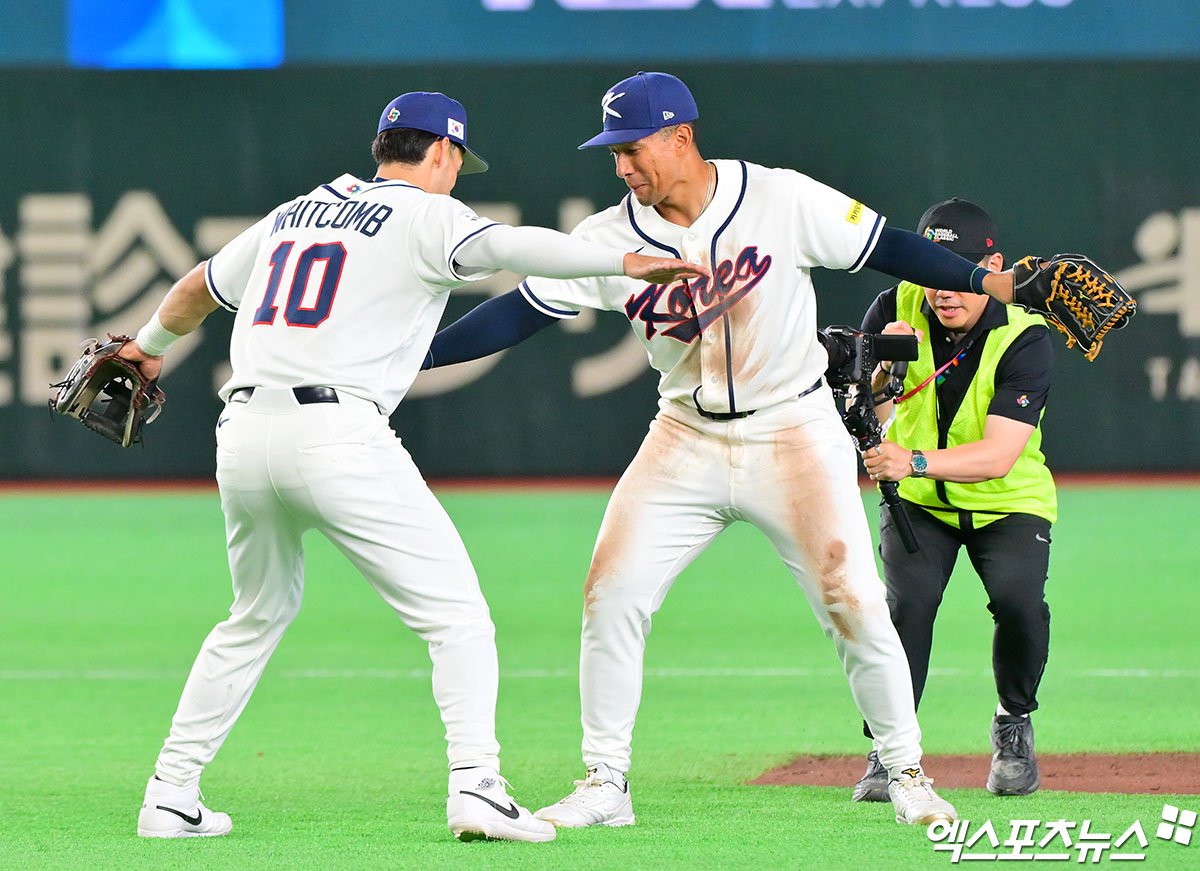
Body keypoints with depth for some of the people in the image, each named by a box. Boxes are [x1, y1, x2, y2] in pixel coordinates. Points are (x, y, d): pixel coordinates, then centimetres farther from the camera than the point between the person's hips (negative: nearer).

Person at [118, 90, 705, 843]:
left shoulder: (293, 215, 24)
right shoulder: (424, 216, 4)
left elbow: (200, 288, 39)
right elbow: (508, 246, -17)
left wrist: (149, 347, 57)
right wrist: (625, 263, -24)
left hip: (245, 438, 7)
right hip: (338, 435, -7)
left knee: (260, 614, 26)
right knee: (455, 614, -2)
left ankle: (171, 796, 23)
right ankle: (477, 785, -19)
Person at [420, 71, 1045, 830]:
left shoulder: (783, 201, -12)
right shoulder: (609, 239, -5)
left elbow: (886, 248, -7)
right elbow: (519, 313, -6)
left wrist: (987, 281, -16)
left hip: (794, 435, -3)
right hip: (686, 442, 3)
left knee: (852, 604, -8)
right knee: (611, 595, -6)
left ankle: (906, 773, 10)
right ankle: (605, 786, 5)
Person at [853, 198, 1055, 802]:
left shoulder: (1024, 340, -22)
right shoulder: (898, 309, -13)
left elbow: (999, 455, -32)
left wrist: (915, 461, -47)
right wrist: (881, 372, -36)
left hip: (1008, 503, -2)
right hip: (917, 503, 2)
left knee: (1018, 599, -27)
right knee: (907, 600, -25)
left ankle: (1014, 725, 1)